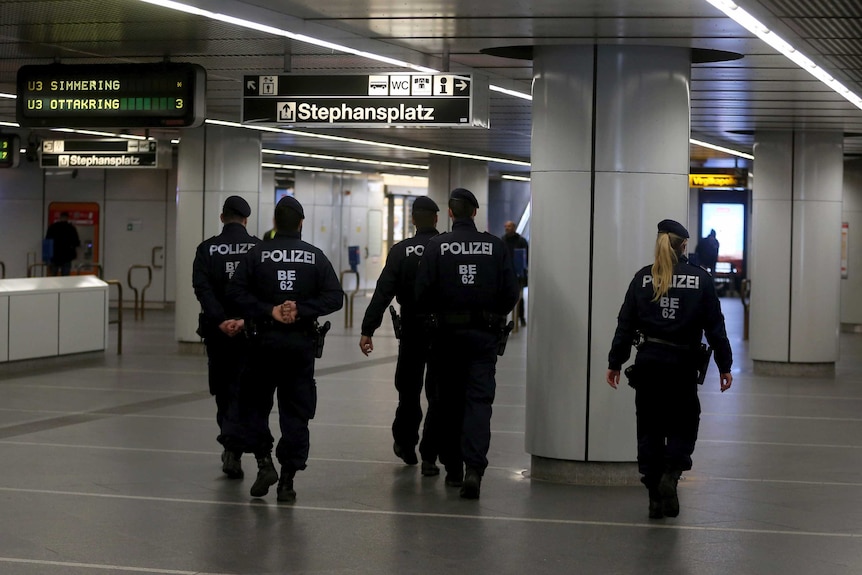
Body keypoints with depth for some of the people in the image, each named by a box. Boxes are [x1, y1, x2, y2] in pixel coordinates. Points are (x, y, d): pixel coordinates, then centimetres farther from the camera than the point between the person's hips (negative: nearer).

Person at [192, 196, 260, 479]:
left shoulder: (207, 249, -1)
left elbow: (202, 287, -13)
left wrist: (220, 320, -17)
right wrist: (246, 319, -16)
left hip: (217, 329, 1)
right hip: (250, 329, -1)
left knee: (222, 388, 16)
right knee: (242, 391, 1)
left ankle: (229, 439, 22)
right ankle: (233, 448, -14)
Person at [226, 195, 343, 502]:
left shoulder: (257, 254, -2)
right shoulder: (315, 257, 1)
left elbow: (235, 290, -11)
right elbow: (335, 296, -7)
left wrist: (268, 312, -12)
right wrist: (301, 310, -9)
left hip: (264, 340, -1)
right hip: (301, 343, 1)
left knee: (254, 403, 14)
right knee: (296, 411, 5)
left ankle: (264, 462, -1)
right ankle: (287, 480, 4)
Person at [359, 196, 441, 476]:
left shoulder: (400, 251, -6)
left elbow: (383, 293, -12)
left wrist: (368, 330, -13)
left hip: (412, 332, 1)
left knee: (408, 390, 18)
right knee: (438, 395, 4)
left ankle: (405, 444, 33)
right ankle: (429, 457, 1)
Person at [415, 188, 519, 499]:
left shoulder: (437, 245, -6)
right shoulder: (495, 246, -2)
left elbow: (422, 292, -9)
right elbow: (511, 292, -2)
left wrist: (432, 313, 12)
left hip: (447, 333, 0)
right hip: (484, 334, 0)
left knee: (449, 401, 12)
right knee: (479, 399, -1)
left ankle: (453, 469, 19)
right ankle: (474, 468, -17)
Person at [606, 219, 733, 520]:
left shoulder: (643, 278, 1)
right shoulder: (700, 279, -2)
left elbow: (625, 323, 1)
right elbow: (715, 325, -1)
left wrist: (615, 362, 8)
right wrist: (724, 366, 6)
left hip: (648, 362, 1)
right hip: (682, 364, -1)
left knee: (650, 428, 10)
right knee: (684, 426, 13)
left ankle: (655, 497, 9)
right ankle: (670, 473, -13)